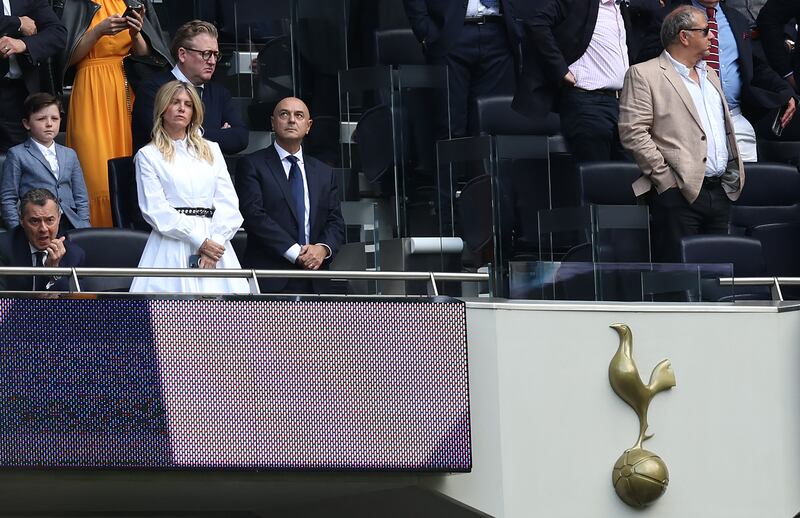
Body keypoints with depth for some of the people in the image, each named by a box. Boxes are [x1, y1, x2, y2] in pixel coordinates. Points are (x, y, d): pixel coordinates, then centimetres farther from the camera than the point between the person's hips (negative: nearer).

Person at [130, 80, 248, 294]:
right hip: (172, 243, -3)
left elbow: (228, 202, 10)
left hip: (214, 242, 3)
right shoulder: (148, 155, 8)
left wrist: (215, 242, -8)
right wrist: (200, 241, -11)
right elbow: (155, 209, -3)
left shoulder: (211, 150, 20)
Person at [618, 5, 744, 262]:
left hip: (721, 191, 7)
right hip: (680, 192, -7)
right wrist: (666, 178, -15)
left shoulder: (710, 75, 22)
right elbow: (633, 132, -11)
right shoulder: (643, 74, -3)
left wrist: (734, 175, 14)